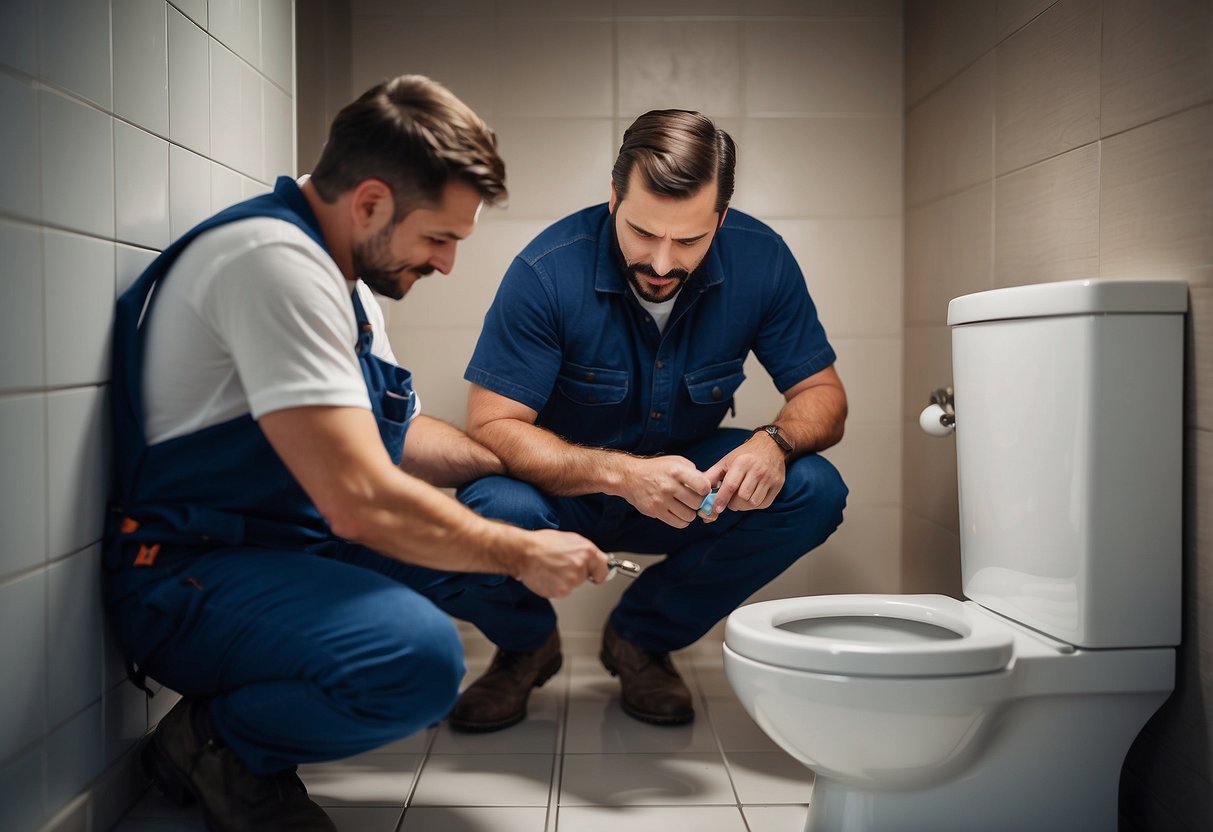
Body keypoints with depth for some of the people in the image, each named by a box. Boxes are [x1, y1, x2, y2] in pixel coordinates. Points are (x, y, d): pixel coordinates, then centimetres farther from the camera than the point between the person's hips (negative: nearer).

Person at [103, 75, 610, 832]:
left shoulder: (338, 272, 11)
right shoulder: (274, 259, -22)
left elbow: (400, 437, 20)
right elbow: (362, 501, -28)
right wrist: (522, 556, -15)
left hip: (304, 545, 10)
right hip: (195, 578, -10)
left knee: (517, 517, 6)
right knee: (418, 659, -34)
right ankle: (213, 742, -5)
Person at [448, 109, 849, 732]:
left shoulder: (759, 260, -14)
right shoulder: (549, 271, -23)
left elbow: (821, 394, -6)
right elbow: (491, 427, -25)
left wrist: (774, 442, -31)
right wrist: (622, 473, -40)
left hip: (688, 488, 3)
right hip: (566, 493, -3)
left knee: (815, 491, -22)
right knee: (494, 508, -35)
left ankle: (642, 635, 1)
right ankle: (526, 646, 4)